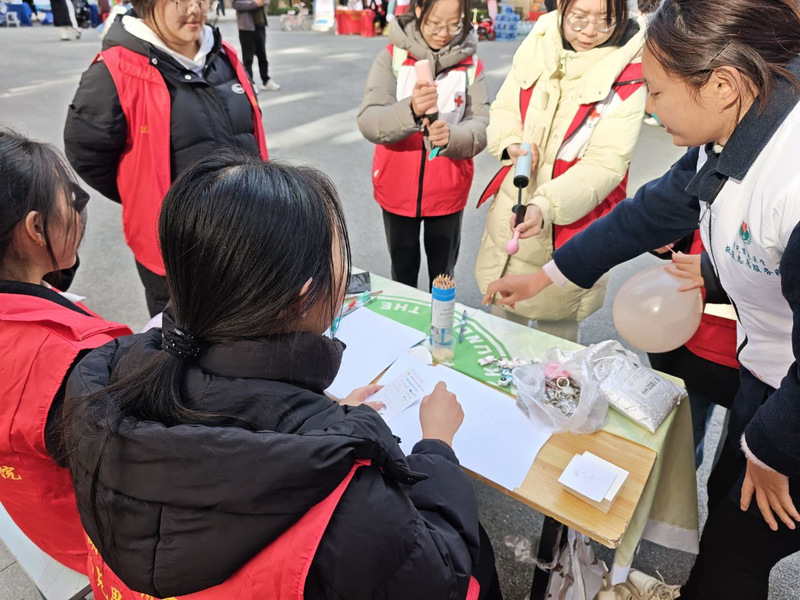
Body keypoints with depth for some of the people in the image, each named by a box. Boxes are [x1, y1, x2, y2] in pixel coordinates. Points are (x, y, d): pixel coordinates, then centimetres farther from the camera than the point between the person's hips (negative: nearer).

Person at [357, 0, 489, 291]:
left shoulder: (471, 65, -3)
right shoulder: (391, 57, -7)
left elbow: (481, 128, -12)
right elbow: (368, 122, -19)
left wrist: (451, 136, -34)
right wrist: (410, 110, -39)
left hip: (447, 191, 1)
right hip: (397, 188, 0)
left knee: (443, 272, 17)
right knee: (402, 270, 18)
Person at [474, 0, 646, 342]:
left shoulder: (627, 76, -14)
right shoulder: (537, 46, -2)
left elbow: (606, 164, -19)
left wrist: (547, 205, -35)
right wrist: (512, 143, -15)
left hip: (571, 228, -4)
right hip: (509, 214, 4)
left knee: (557, 331, 12)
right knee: (503, 318, 21)